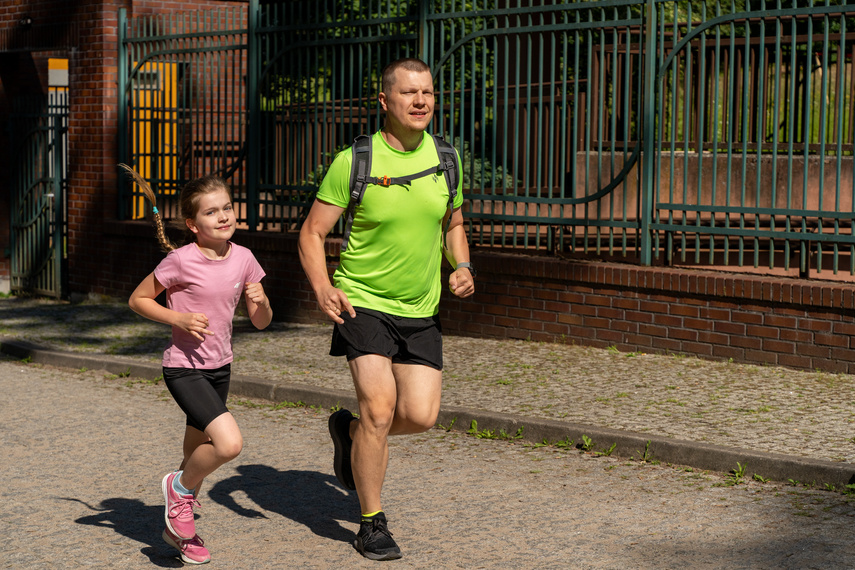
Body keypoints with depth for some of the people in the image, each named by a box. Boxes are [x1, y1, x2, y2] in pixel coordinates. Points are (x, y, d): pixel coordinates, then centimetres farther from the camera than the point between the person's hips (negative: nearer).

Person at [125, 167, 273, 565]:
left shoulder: (243, 259, -1)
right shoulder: (181, 261, -16)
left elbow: (261, 322, 6)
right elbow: (138, 300, -5)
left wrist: (260, 301, -16)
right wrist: (179, 318, -18)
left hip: (219, 367, 6)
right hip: (184, 368, -6)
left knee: (200, 455, 19)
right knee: (228, 443, -25)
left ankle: (178, 527, 42)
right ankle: (180, 487, 3)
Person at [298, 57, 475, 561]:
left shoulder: (444, 158, 2)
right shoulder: (353, 162, -11)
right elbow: (312, 233, -7)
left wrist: (462, 267, -2)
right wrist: (322, 288, -24)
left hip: (421, 311, 4)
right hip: (363, 302, -4)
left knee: (421, 415, -4)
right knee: (379, 407, -15)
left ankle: (350, 431, 30)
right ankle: (372, 524, 3)